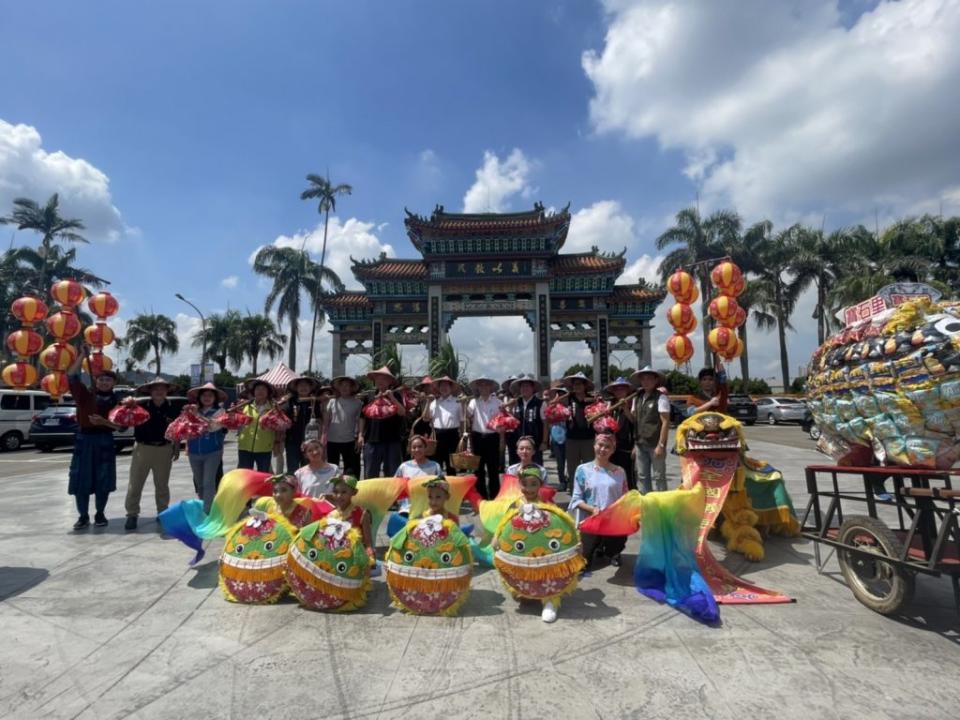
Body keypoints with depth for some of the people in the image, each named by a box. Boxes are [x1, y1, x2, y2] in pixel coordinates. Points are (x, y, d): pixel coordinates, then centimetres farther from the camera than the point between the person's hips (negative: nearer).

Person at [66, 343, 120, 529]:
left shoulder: (116, 401, 4)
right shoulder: (85, 394, 4)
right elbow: (71, 375, -8)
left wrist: (103, 421, -17)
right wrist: (83, 355, -12)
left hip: (105, 441, 0)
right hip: (84, 439, 0)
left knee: (103, 480, 4)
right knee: (80, 479, 1)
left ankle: (100, 514, 17)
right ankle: (83, 516, 12)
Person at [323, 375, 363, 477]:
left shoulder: (357, 403, -2)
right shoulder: (332, 401, 3)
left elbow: (359, 422, -2)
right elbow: (326, 420, 7)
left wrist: (359, 438, -7)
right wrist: (324, 435, 1)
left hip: (350, 441, -2)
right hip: (332, 440, 2)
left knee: (352, 470, 2)